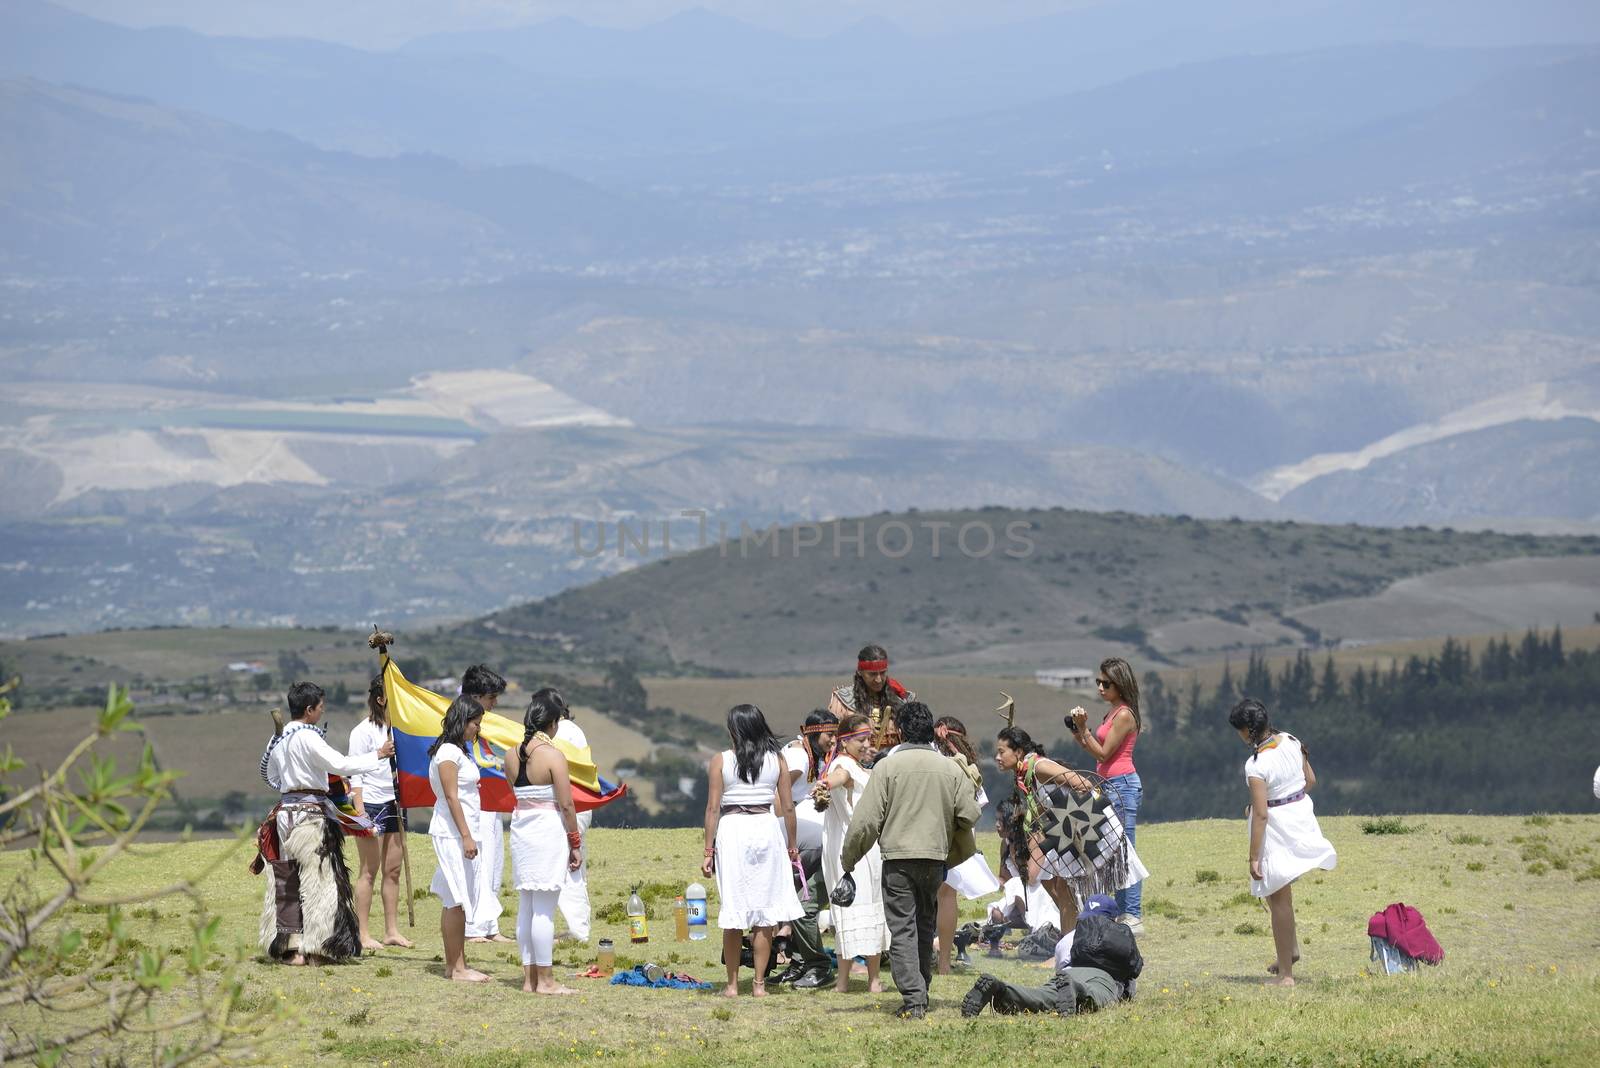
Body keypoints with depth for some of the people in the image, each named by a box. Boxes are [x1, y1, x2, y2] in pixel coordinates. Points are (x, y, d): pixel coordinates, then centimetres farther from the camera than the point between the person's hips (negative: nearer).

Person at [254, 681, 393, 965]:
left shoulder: (279, 739, 10)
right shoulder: (307, 738, -15)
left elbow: (270, 775, 21)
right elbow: (341, 765, -19)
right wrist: (378, 755, -9)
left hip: (285, 811, 8)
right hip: (309, 814, -8)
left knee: (287, 883, 10)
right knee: (317, 879, -2)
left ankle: (288, 947, 12)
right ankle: (312, 949, -2)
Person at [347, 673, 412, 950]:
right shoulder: (363, 731, -9)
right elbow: (355, 774, -11)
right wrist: (360, 811, -17)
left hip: (392, 804, 7)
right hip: (371, 804, -7)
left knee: (393, 869, 7)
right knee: (369, 871, -4)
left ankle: (392, 931, 13)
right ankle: (362, 935, 0)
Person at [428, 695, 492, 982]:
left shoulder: (459, 751, 18)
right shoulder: (448, 752, -12)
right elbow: (451, 797, -17)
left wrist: (469, 835, 15)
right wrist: (466, 836, -20)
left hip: (461, 833, 10)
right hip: (452, 833, -10)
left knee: (454, 900, 9)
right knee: (457, 901, -8)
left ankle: (454, 964, 11)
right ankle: (457, 968, -8)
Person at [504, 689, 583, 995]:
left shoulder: (512, 755, 5)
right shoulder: (553, 756, -14)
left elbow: (516, 791, 10)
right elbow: (566, 804, -12)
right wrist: (575, 843, -4)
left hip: (520, 825, 7)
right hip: (549, 829, -7)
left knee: (526, 906, 11)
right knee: (544, 909, -3)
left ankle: (530, 978, 15)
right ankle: (544, 981, 0)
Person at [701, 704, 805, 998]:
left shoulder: (720, 761, -2)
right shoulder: (776, 761, 4)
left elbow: (713, 808, -4)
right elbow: (788, 807, 5)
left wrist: (709, 850, 0)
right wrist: (792, 846, 14)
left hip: (732, 830, -1)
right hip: (767, 829, 1)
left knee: (733, 911, 4)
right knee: (764, 912, 6)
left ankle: (732, 984, 6)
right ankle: (759, 983, 6)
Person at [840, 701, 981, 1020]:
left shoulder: (887, 766, -7)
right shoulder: (950, 769, 3)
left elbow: (866, 819, -9)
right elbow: (969, 815, 2)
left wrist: (848, 860, 1)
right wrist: (954, 854, 19)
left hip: (898, 857, -3)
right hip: (935, 858, 4)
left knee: (902, 929, -2)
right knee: (925, 927, 18)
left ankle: (912, 999, -12)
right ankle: (922, 993, 24)